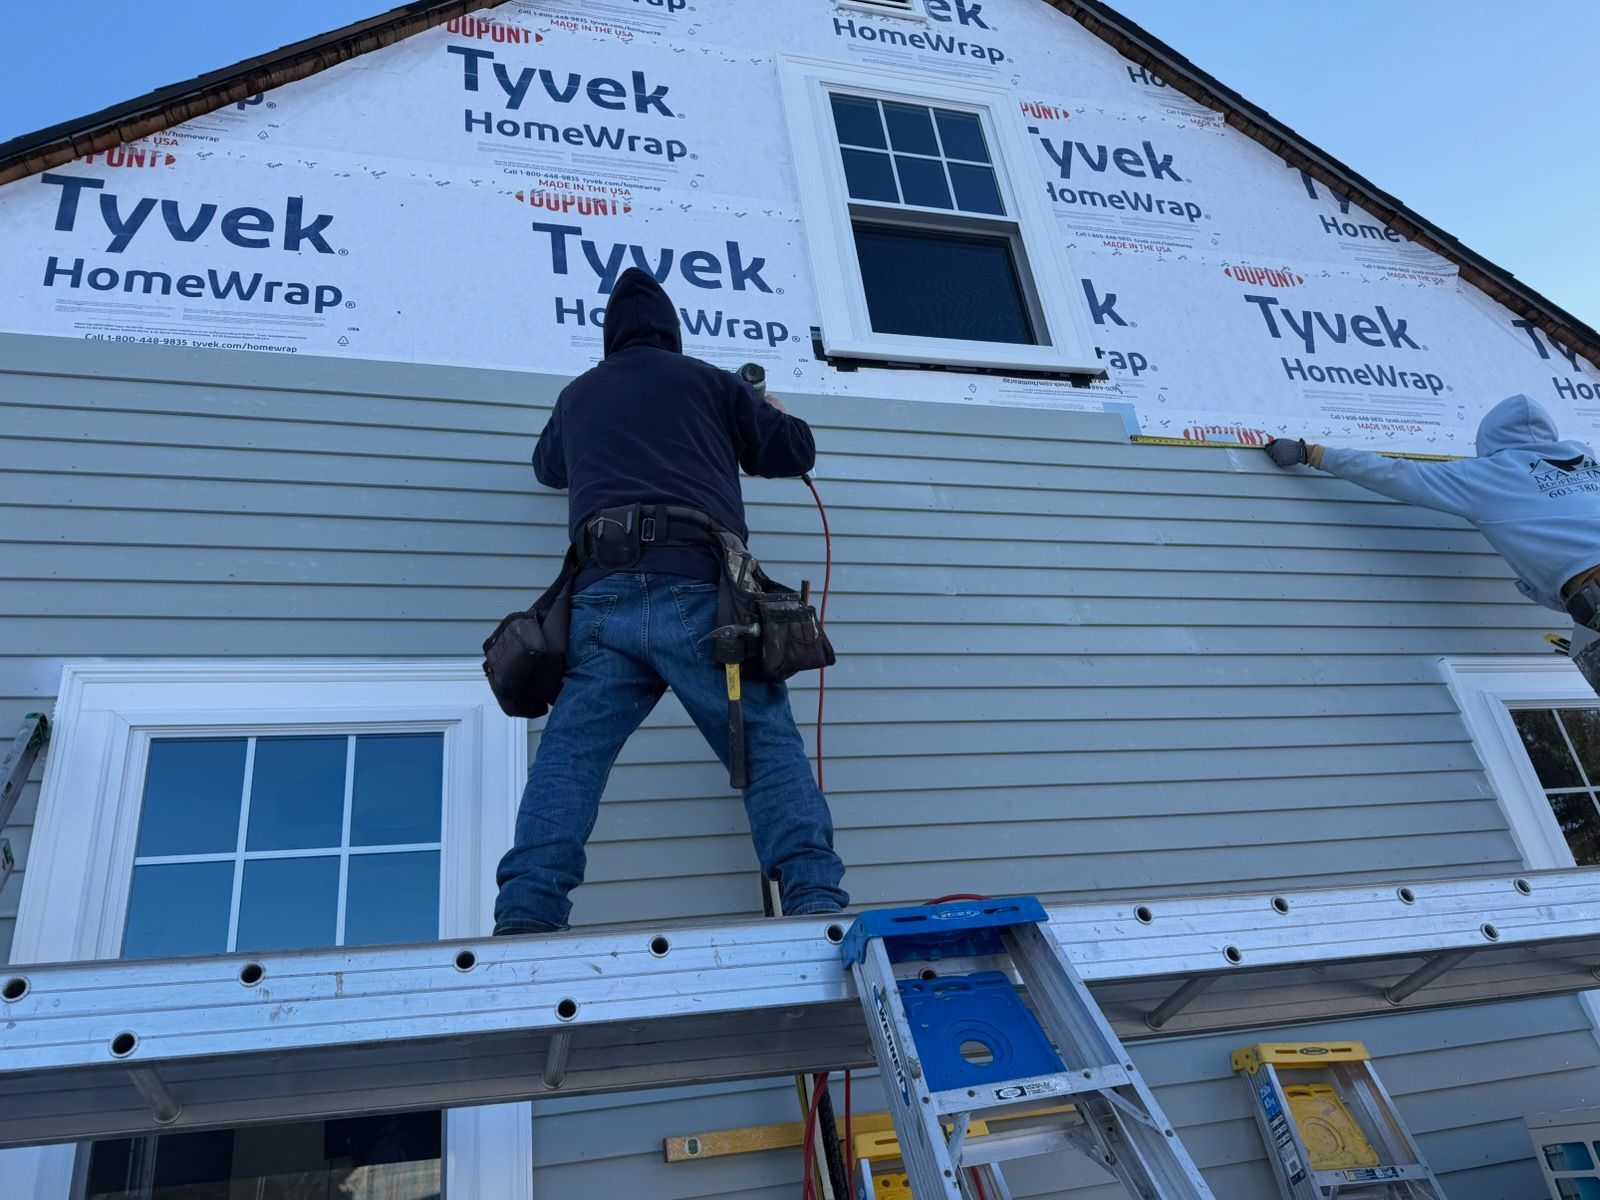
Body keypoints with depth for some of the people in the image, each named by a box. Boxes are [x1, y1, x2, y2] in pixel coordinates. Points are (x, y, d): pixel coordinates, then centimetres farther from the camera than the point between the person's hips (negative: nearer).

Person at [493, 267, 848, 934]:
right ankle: (816, 900, -11)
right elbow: (795, 452, 21)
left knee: (568, 754, 0)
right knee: (770, 747, 1)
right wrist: (771, 416, 43)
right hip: (699, 591, -2)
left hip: (604, 596, 2)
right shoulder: (707, 381, 18)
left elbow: (548, 467, 47)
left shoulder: (577, 395, 27)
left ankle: (525, 916, -15)